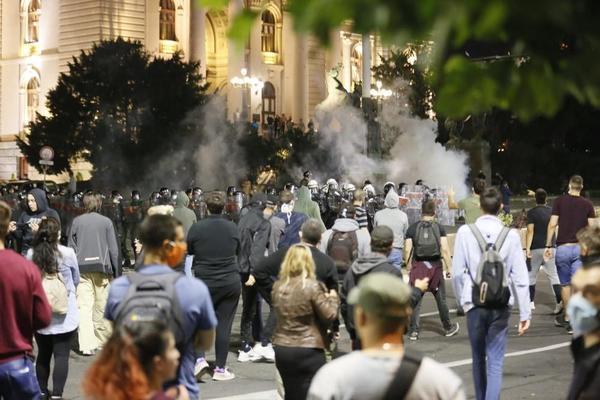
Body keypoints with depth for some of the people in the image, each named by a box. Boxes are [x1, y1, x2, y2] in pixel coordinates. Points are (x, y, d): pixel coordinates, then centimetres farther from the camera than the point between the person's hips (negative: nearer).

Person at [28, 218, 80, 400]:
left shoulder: (31, 254, -6)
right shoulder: (67, 253, -11)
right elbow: (76, 280, 5)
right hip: (64, 315, -3)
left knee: (43, 354, 15)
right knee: (61, 356, 1)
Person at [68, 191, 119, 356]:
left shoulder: (77, 221, 4)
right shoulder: (106, 222, 1)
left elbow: (71, 247, 7)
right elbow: (113, 249, 0)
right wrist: (117, 271, 7)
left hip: (82, 268, 1)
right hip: (102, 268, 0)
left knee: (84, 307, -3)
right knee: (101, 307, 11)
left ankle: (87, 345, -11)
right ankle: (102, 339, 22)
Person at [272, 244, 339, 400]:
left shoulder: (278, 287, 3)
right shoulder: (312, 286, -15)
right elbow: (329, 315, -12)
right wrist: (333, 298, 8)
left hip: (281, 349, 6)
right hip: (308, 351, -6)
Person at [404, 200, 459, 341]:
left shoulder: (412, 228, 0)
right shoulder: (439, 228, -2)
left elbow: (408, 250, -3)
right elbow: (445, 250, -8)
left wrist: (409, 266, 6)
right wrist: (450, 267, -1)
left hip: (418, 266, 0)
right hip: (435, 266, 0)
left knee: (415, 300, 5)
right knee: (441, 299, 13)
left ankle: (413, 331, 2)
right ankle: (448, 328, 26)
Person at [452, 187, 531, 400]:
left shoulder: (465, 232, -5)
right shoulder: (511, 235, -5)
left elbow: (457, 272, -3)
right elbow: (520, 277, -3)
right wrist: (525, 312, 3)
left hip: (474, 303, 1)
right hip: (501, 304, -1)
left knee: (479, 358, 18)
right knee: (495, 361, 1)